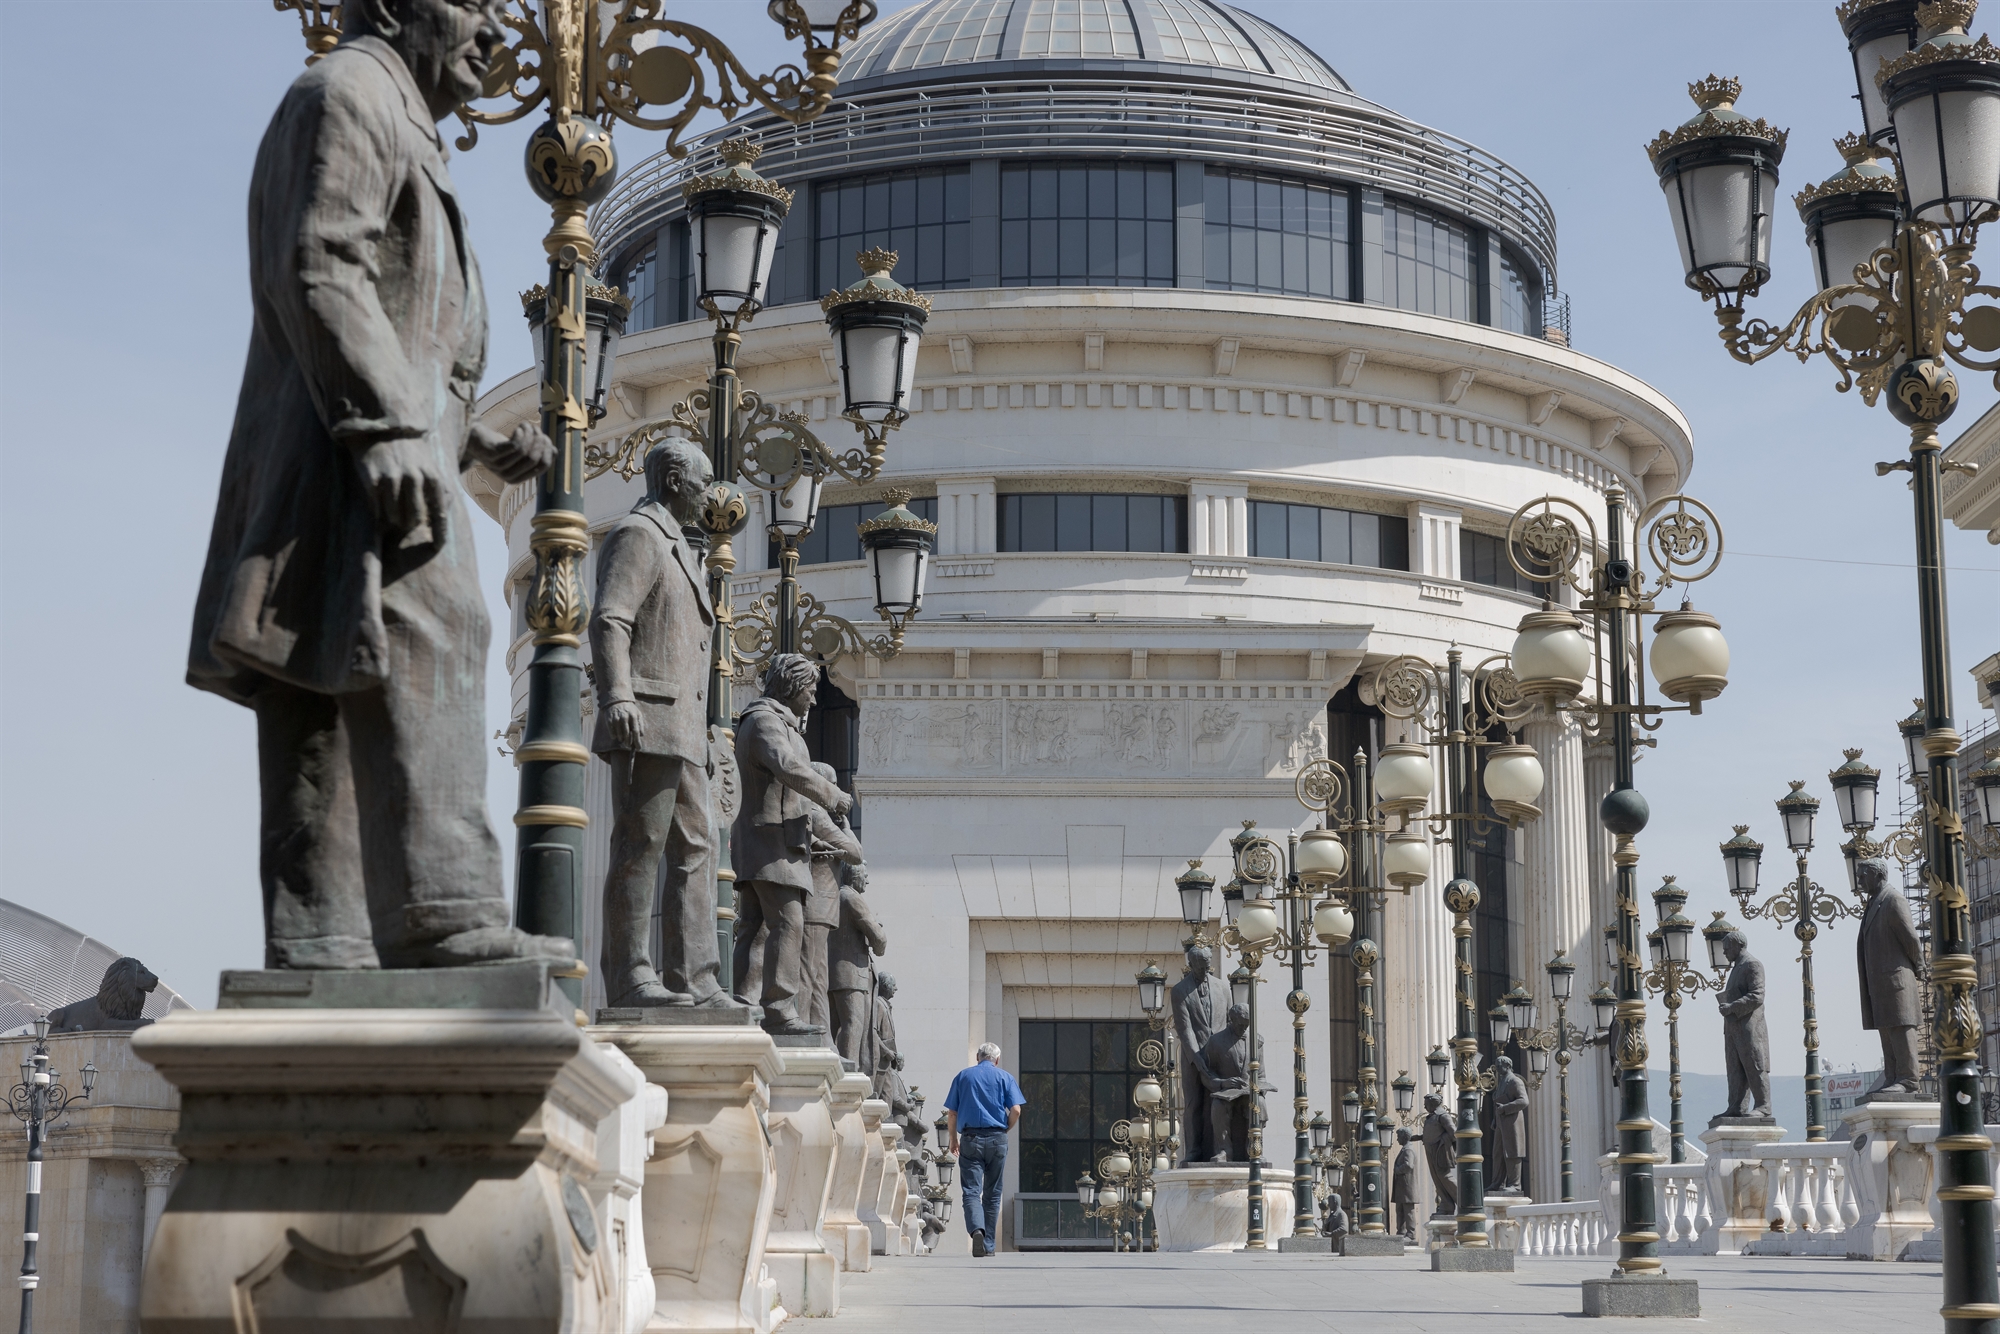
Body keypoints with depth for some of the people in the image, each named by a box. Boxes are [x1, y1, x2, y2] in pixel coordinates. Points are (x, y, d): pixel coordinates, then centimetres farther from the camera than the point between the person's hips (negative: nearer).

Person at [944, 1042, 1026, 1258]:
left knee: (971, 1191, -5)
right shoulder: (1005, 1078, 6)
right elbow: (1015, 1110, -5)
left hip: (970, 1138, 0)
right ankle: (988, 1245, 12)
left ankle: (977, 1230, -31)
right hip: (997, 1138, 0)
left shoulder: (963, 1076, 9)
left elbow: (951, 1113, 6)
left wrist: (953, 1139, 17)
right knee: (992, 1194, 10)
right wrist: (1004, 1130, 11)